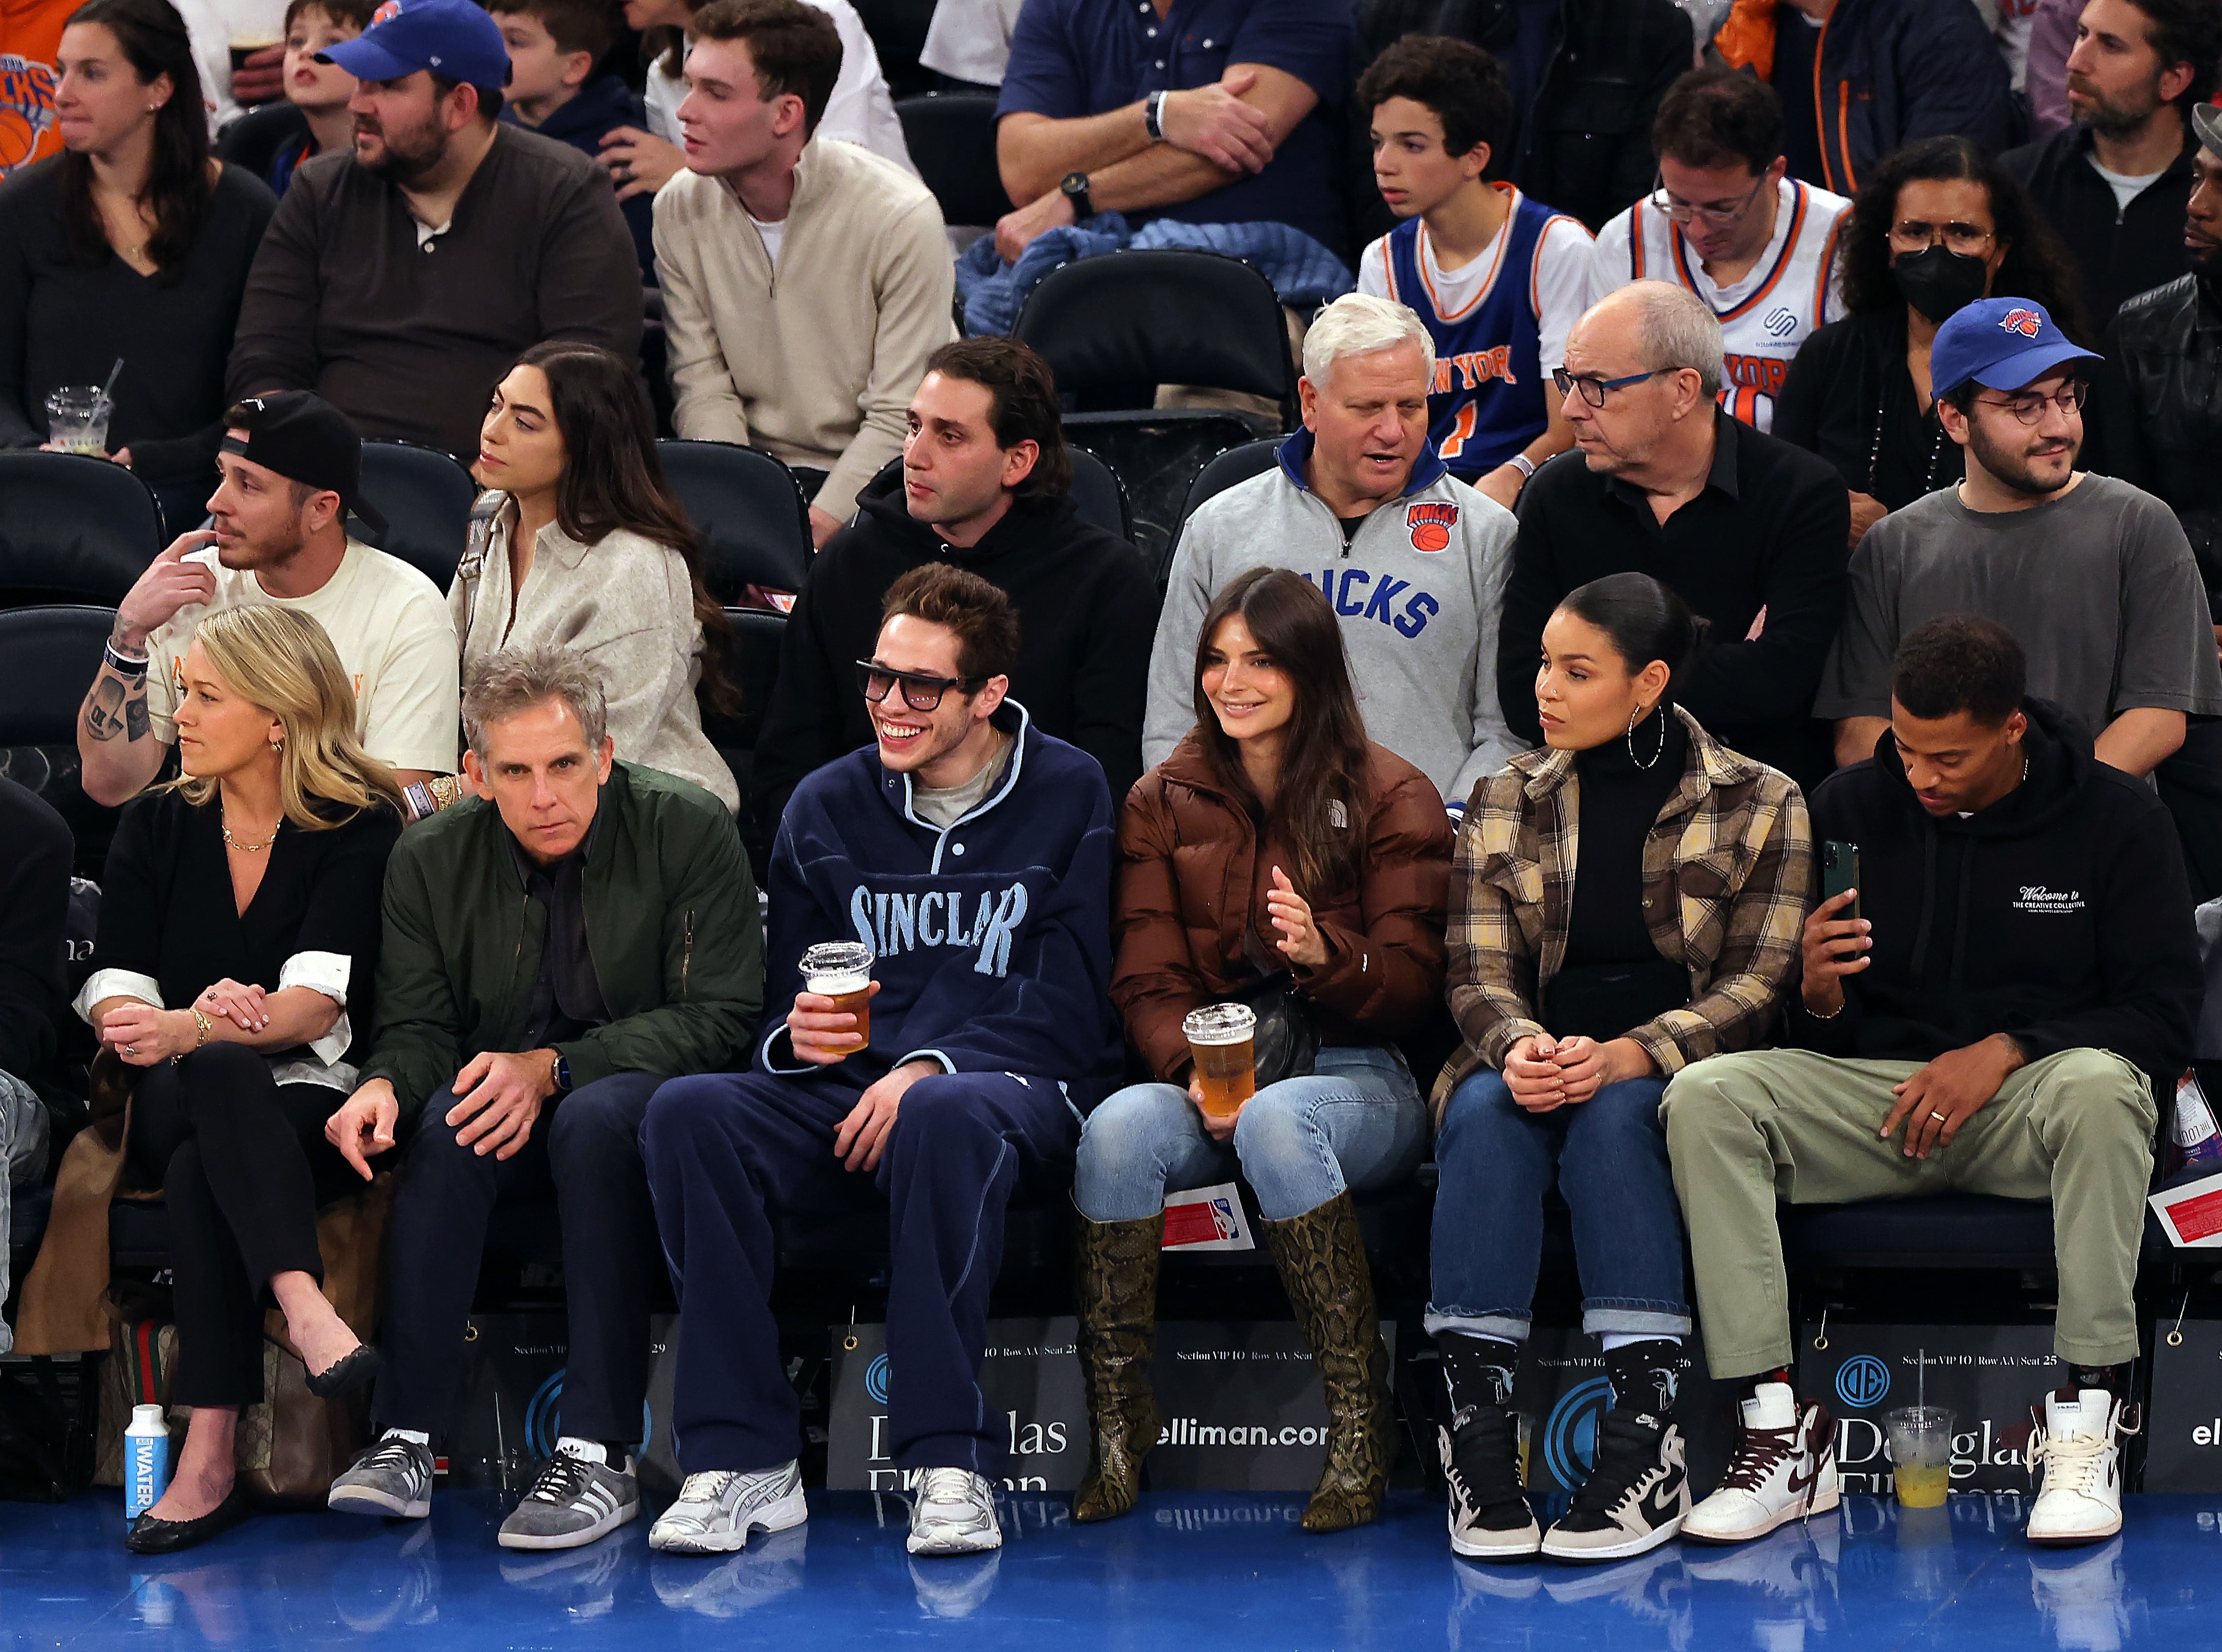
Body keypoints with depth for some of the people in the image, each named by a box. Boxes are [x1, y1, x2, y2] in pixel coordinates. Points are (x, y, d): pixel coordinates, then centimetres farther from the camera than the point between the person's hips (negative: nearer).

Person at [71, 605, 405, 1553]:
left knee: (203, 1171, -37)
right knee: (218, 1072, -37)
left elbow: (317, 1004, -13)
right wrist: (211, 1024, -21)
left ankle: (208, 1459, -48)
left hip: (311, 1097, -2)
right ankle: (303, 1305, -56)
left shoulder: (360, 829, 2)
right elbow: (115, 997, 3)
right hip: (175, 1102, 2)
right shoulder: (154, 830, 15)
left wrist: (187, 1030, -33)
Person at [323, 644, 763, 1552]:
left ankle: (600, 1454, -39)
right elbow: (417, 1026, 4)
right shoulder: (433, 861, 0)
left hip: (655, 1090, -3)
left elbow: (722, 1017, -13)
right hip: (512, 1107, 3)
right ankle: (406, 1438, -32)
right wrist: (382, 1085, -22)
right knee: (445, 1124, -31)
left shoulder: (689, 831, -10)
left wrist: (552, 1066, -23)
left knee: (596, 1119, -37)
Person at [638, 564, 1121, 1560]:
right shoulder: (827, 807, 15)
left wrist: (930, 1066, -17)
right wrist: (799, 1035, -9)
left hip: (1014, 1092, -4)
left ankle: (949, 1462, -35)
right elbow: (785, 1007, 16)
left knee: (941, 1116, -41)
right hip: (847, 1103, 4)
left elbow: (1070, 1009, -4)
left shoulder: (1070, 798, 4)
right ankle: (743, 1459, -27)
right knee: (687, 1113, -26)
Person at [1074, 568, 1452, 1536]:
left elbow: (1414, 985, -2)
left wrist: (1328, 954, -24)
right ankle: (1117, 1421, -22)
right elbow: (1146, 979, 7)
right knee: (1120, 1126, -32)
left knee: (1276, 1119, -38)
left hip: (1360, 1075, -3)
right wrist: (1195, 1070, -15)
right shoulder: (1164, 804, 14)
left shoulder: (1392, 799, 4)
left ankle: (1360, 1421, -32)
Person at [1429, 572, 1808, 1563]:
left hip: (1677, 1079, -2)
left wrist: (1626, 1055, -21)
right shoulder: (1508, 801, 13)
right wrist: (1517, 1046, -19)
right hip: (1539, 1062, 2)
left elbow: (1760, 982, -4)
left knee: (1612, 1117, -37)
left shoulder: (1759, 805, 4)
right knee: (1484, 1110, -33)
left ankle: (1648, 1450, -42)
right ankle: (1477, 1435, -39)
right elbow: (1479, 970, 6)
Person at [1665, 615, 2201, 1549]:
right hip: (1868, 1092, 3)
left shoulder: (2115, 821, 0)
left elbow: (2163, 1017, -3)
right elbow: (1802, 1030, 10)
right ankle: (1779, 1430, -29)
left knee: (2100, 1086, -39)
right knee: (1704, 1097, -25)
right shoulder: (1849, 808, 6)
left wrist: (2007, 1051, -16)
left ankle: (2086, 1423, -31)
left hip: (2027, 1094, -2)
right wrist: (1815, 995, -15)